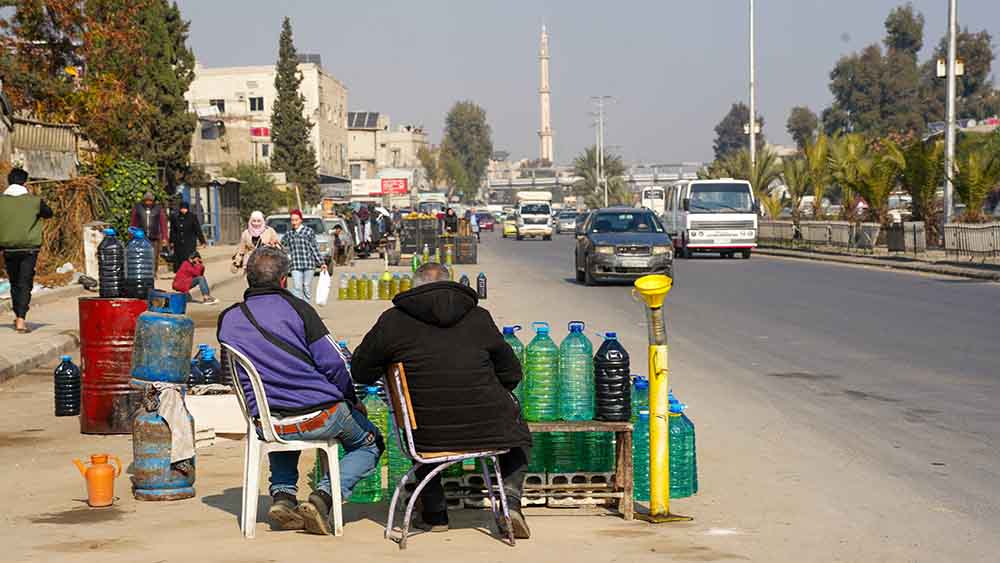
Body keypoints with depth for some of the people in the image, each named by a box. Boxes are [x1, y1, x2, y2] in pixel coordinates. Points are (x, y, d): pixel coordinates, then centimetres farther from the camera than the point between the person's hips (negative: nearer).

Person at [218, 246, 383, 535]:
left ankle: (282, 495, 17)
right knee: (369, 444, 22)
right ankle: (322, 498, -2)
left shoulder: (227, 320, 3)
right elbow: (333, 363, -10)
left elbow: (233, 373, 13)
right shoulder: (296, 307, -8)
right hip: (320, 417, -4)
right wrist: (353, 401, 7)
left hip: (267, 423, 5)